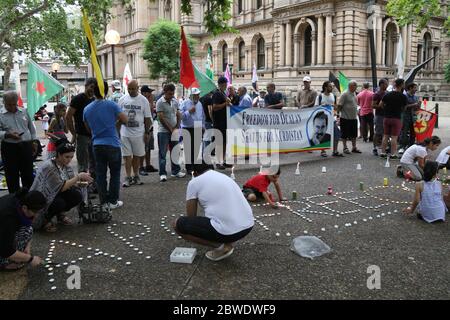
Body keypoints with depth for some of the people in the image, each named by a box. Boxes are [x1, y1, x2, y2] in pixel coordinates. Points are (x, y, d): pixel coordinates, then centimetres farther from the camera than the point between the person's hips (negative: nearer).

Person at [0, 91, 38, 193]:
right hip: (9, 148, -3)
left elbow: (31, 128, 17)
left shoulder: (24, 112, 10)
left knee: (28, 174, 9)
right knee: (12, 175, 3)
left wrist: (34, 142, 12)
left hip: (26, 147, 3)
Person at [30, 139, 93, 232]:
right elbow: (60, 187, -32)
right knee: (59, 203, -35)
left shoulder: (66, 165, -3)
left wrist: (82, 182, -24)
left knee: (76, 196, -17)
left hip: (56, 195, 7)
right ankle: (44, 219, -4)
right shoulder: (48, 167, -26)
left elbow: (71, 183, -3)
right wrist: (78, 176, -32)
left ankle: (60, 214, 8)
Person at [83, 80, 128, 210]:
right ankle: (113, 201, 9)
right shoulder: (111, 105, -9)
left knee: (100, 174, 10)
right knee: (115, 173, 7)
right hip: (112, 144, -3)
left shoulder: (87, 109, 5)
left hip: (97, 145, 4)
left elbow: (88, 129, 15)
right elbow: (125, 120, -6)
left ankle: (104, 201, 13)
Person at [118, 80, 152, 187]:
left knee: (137, 155, 8)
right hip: (125, 133, 1)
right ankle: (128, 177, 7)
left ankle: (136, 176, 20)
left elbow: (147, 118, 2)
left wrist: (147, 132, -2)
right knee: (127, 155, 1)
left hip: (138, 133, 0)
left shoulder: (143, 100, 0)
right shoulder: (122, 100, 4)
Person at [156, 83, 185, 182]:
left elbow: (178, 115, 12)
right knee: (163, 153, -2)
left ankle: (176, 171, 22)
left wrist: (176, 127, -2)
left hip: (174, 130, 6)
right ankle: (162, 173, 2)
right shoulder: (160, 102, -10)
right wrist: (170, 129, -12)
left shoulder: (175, 101, 9)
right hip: (163, 131, -6)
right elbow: (161, 118, -14)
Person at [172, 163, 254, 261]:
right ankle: (227, 243, 17)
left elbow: (191, 216, 13)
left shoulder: (194, 182, 5)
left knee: (177, 224, 8)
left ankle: (219, 246, 1)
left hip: (227, 231, -7)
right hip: (248, 226, 7)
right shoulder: (225, 177, 24)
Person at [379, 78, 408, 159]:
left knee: (385, 136, 11)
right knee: (394, 137, -1)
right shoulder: (403, 97, -8)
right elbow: (404, 108, 3)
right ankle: (393, 154, 1)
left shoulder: (387, 94, 0)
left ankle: (383, 153, 15)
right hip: (396, 118, -4)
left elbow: (380, 105, 4)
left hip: (386, 118, 4)